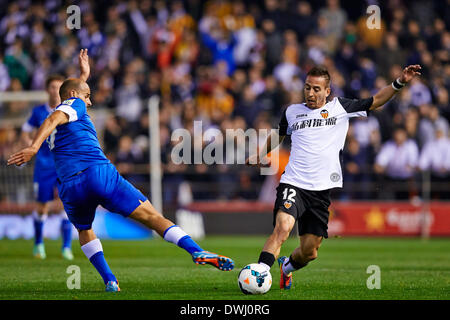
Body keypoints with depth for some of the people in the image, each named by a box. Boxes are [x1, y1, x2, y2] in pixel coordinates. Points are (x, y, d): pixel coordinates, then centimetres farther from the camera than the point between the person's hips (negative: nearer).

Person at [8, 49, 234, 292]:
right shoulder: (74, 104, 9)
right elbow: (55, 119, -13)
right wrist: (33, 147, -28)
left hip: (69, 187, 6)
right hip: (99, 173, -6)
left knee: (84, 229, 32)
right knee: (151, 216, -4)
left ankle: (109, 281, 16)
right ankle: (197, 252, -17)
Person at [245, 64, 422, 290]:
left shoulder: (339, 107, 8)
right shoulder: (292, 111, 13)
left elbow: (376, 101, 11)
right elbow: (279, 134, 33)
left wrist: (399, 83, 0)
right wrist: (260, 155, 41)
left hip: (322, 190, 1)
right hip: (293, 184, -1)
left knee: (309, 252, 5)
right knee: (282, 228, -28)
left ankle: (287, 267, 37)